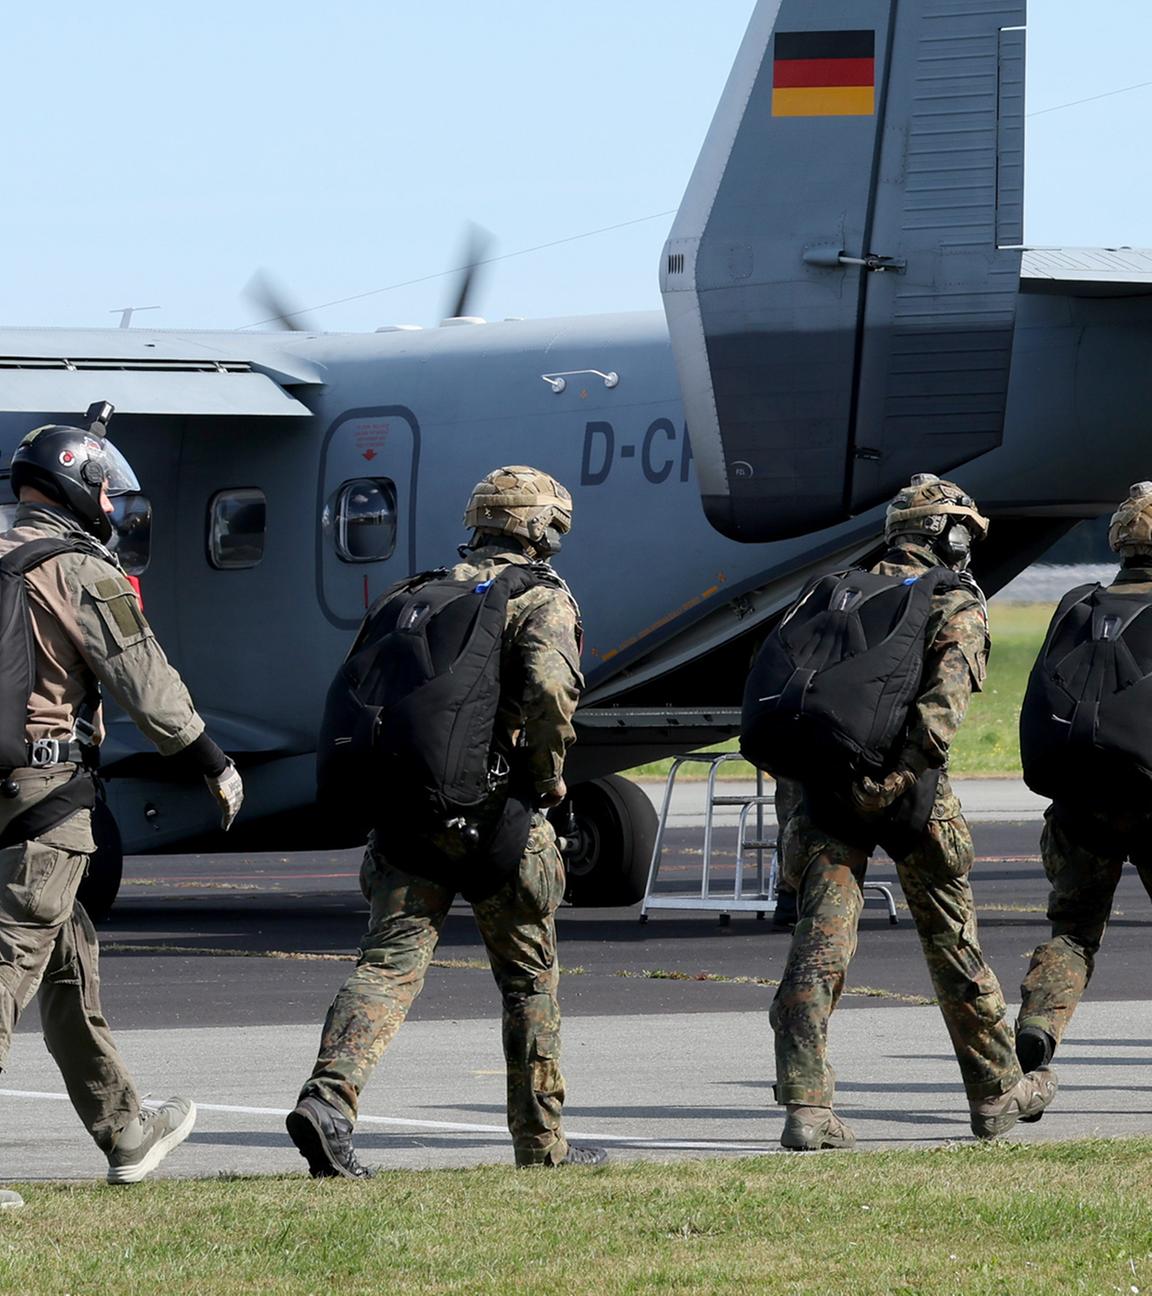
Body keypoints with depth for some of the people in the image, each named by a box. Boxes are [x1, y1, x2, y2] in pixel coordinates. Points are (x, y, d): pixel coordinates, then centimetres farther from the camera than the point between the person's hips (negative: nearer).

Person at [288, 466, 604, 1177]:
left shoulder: (428, 592, 17)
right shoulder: (545, 599, -2)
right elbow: (551, 686, -21)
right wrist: (549, 775, -7)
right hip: (494, 820, -4)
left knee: (389, 963, -4)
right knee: (530, 977, 12)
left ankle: (329, 1099, -27)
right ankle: (543, 1140, 19)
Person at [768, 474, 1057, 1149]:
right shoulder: (959, 607, 0)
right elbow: (944, 701, -16)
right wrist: (898, 776, -22)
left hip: (827, 783, 3)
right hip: (908, 792, -3)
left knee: (819, 947, -1)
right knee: (954, 943, 12)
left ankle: (806, 1106, -12)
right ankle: (998, 1091, 26)